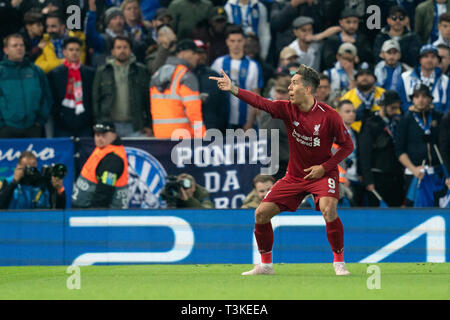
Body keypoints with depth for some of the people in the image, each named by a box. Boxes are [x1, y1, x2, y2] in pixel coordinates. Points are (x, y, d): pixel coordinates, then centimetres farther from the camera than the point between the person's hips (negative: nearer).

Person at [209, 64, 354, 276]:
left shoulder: (329, 116, -17)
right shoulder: (288, 109, -8)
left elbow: (347, 146, -8)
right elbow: (261, 102, -21)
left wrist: (324, 167, -17)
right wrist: (233, 89, -36)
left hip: (322, 173, -5)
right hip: (295, 176, 5)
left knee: (328, 209, -32)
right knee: (261, 213, -3)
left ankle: (339, 262, -15)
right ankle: (265, 264, 15)